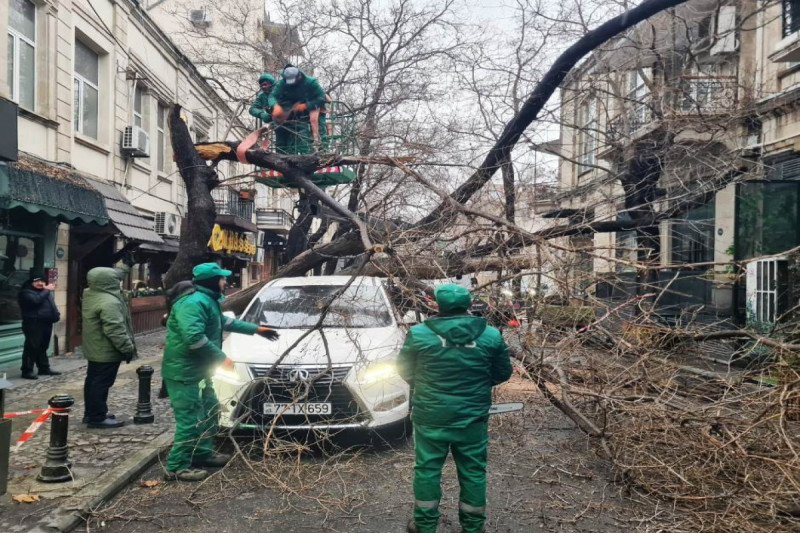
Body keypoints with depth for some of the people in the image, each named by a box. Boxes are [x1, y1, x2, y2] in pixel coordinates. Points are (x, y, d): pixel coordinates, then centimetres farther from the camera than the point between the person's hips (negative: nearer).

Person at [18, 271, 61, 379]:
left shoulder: (45, 291, 20)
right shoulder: (26, 292, -7)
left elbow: (51, 304, 27)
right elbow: (36, 300, -26)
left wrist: (57, 314, 10)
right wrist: (47, 290, -18)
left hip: (46, 323, 8)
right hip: (34, 324, -8)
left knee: (43, 347, 14)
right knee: (31, 347, -8)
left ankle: (44, 368, 21)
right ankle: (27, 370, -4)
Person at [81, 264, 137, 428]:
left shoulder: (90, 295, 5)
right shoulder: (109, 302, -26)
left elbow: (111, 277, 23)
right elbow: (114, 330, -29)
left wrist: (125, 268, 30)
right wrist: (128, 348, -22)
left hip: (94, 349, 10)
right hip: (107, 352, -10)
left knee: (93, 381, 18)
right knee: (102, 383, -3)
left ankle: (91, 413, 29)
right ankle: (98, 418, 3)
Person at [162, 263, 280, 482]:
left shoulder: (209, 301, 14)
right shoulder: (193, 303, -21)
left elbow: (226, 322, 31)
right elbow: (194, 338, -32)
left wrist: (256, 329, 34)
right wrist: (221, 357, -22)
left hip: (199, 370, 11)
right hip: (184, 371, -11)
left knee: (209, 410, 19)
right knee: (190, 418, -8)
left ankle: (203, 453, 33)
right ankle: (176, 467, 1)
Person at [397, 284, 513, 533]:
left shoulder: (419, 333, -8)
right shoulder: (491, 335, -4)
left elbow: (404, 370, 4)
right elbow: (503, 373, 6)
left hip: (430, 415, -1)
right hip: (472, 417, 1)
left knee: (427, 469, 13)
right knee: (473, 471, 14)